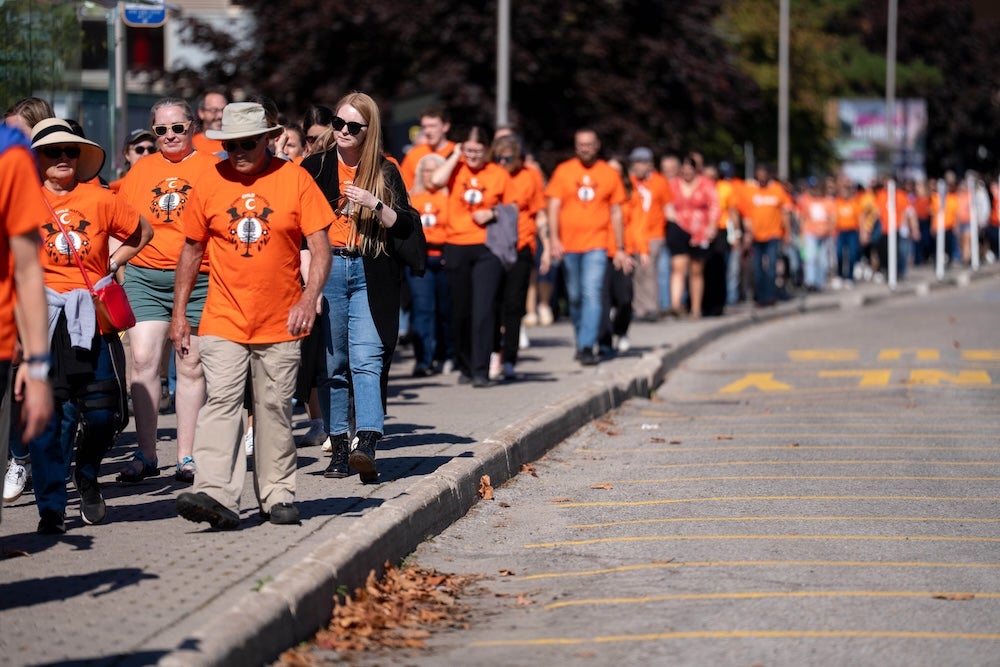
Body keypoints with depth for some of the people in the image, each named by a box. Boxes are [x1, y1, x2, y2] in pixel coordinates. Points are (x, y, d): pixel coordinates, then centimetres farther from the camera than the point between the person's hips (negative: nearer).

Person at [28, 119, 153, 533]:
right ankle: (51, 508, 2)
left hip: (94, 317, 2)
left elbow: (142, 232, 21)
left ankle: (87, 475, 27)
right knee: (51, 413, -5)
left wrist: (111, 265, 11)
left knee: (104, 412, -3)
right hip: (44, 317, -1)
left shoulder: (100, 200, 6)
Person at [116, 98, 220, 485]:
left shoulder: (211, 168, 4)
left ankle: (187, 456, 8)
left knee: (191, 366, 2)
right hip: (144, 277, 2)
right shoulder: (139, 170, 13)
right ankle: (145, 455, 1)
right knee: (143, 361, -5)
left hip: (197, 279, -2)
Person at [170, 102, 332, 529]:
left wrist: (309, 297, -16)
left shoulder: (294, 179, -1)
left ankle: (277, 496, 16)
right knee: (221, 403, -12)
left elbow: (320, 246, -2)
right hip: (223, 321, 0)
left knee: (275, 409, 6)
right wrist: (179, 312, 11)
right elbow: (192, 249, 12)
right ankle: (217, 496, -20)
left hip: (281, 323, 0)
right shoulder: (209, 182, 3)